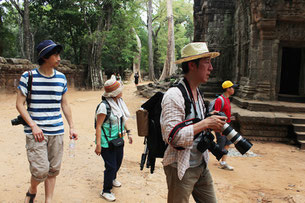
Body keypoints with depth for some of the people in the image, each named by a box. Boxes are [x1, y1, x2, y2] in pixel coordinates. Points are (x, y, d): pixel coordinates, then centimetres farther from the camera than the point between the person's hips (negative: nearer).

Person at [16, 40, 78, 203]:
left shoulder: (61, 78, 7)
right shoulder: (28, 76, -4)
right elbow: (19, 104, -3)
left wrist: (71, 127, 11)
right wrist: (33, 126, -13)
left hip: (57, 132, 4)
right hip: (36, 132, -4)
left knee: (53, 170, 10)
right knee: (41, 170, -7)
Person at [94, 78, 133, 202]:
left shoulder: (120, 102, 1)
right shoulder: (104, 106, -22)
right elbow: (98, 126, -20)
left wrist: (128, 132, 15)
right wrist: (98, 144, -22)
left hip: (118, 139, 8)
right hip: (107, 142, -8)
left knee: (118, 162, 22)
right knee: (111, 166, -1)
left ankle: (112, 179, 51)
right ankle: (106, 191, 20)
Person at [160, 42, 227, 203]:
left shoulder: (197, 94, 9)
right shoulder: (174, 95, -20)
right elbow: (173, 137, -28)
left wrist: (212, 124, 2)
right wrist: (206, 123, -25)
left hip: (201, 165, 8)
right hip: (180, 168, -8)